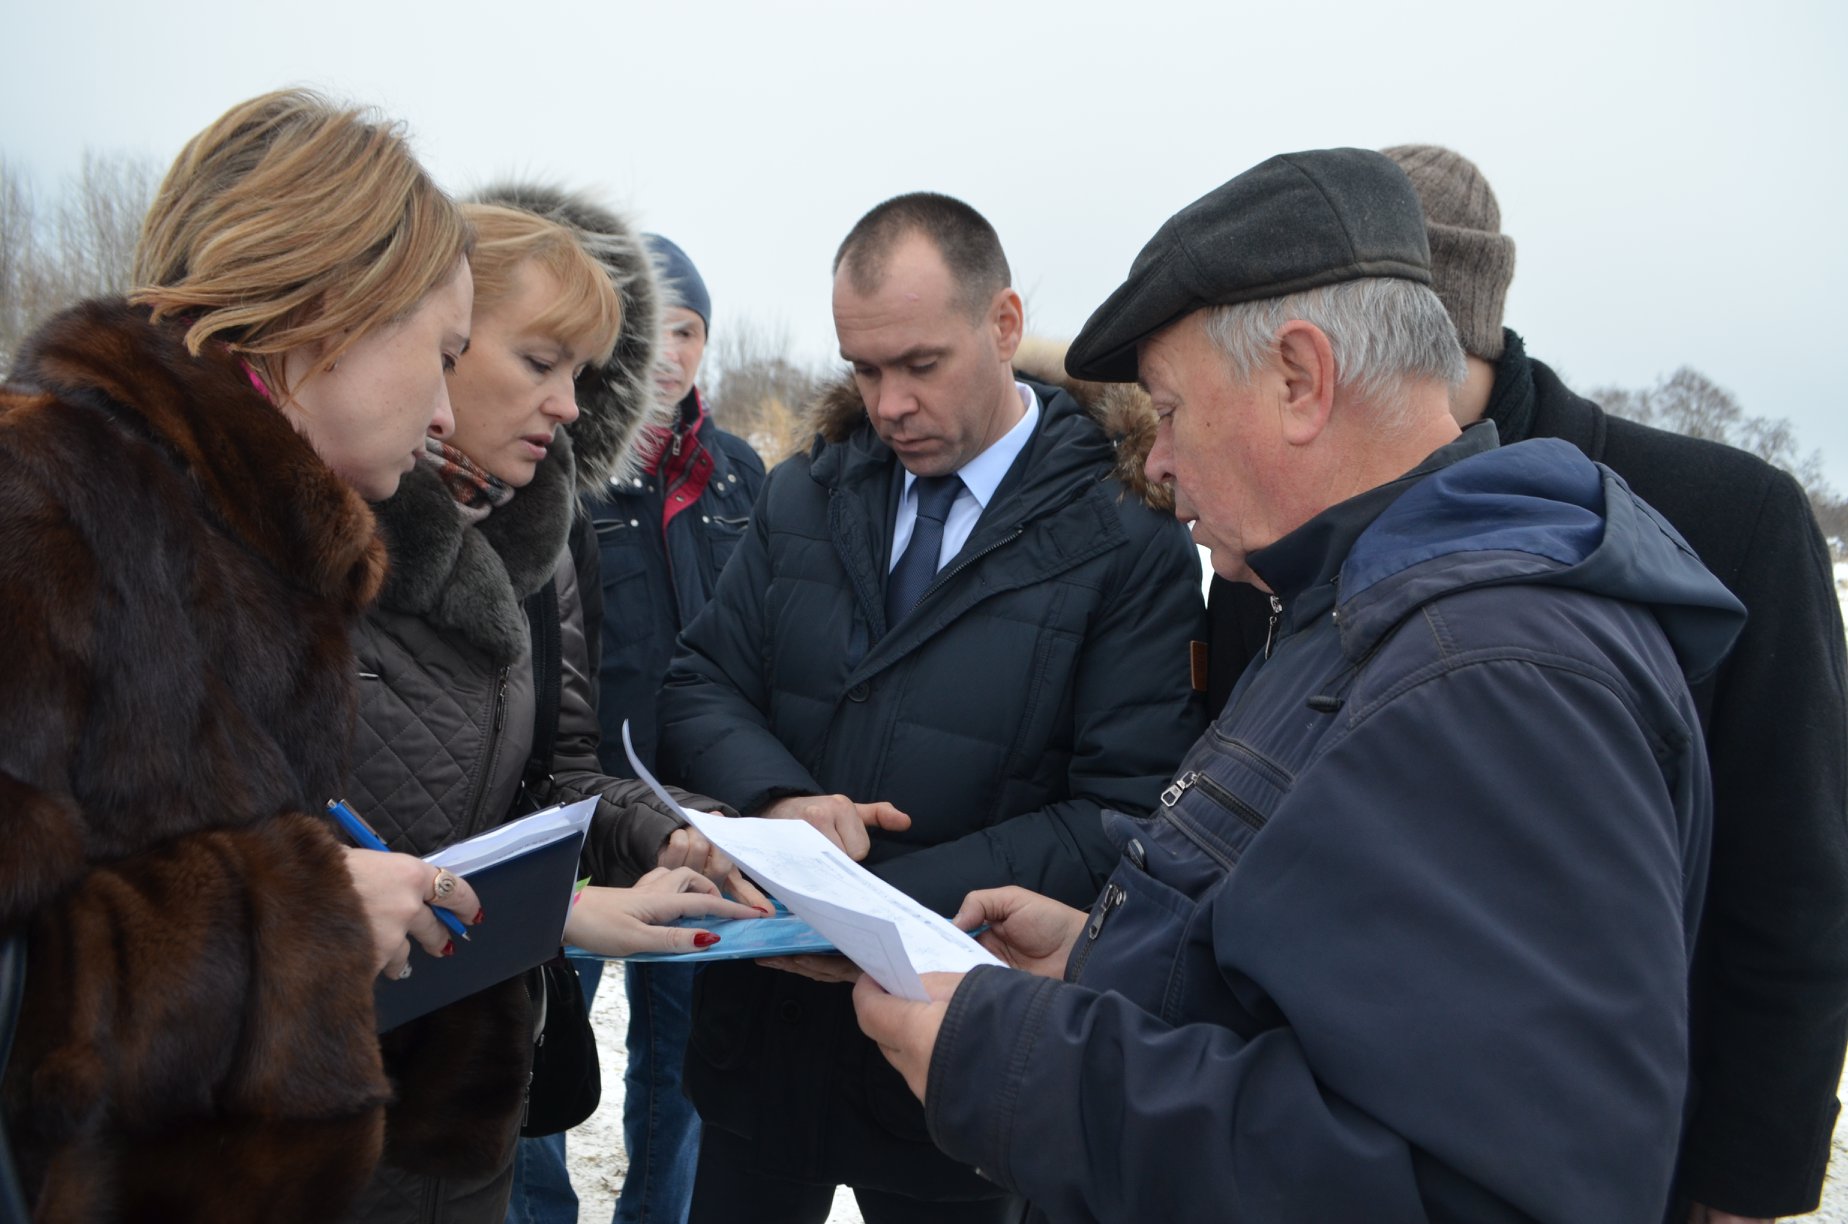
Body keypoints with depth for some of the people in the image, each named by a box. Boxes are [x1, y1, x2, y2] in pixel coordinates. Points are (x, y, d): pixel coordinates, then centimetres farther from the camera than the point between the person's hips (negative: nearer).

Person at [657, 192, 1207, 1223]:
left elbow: (1126, 817, -16)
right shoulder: (807, 496, 3)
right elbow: (701, 687, 4)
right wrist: (779, 797, -18)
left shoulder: (1129, 539, -12)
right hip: (760, 1024, 4)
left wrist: (893, 902, -24)